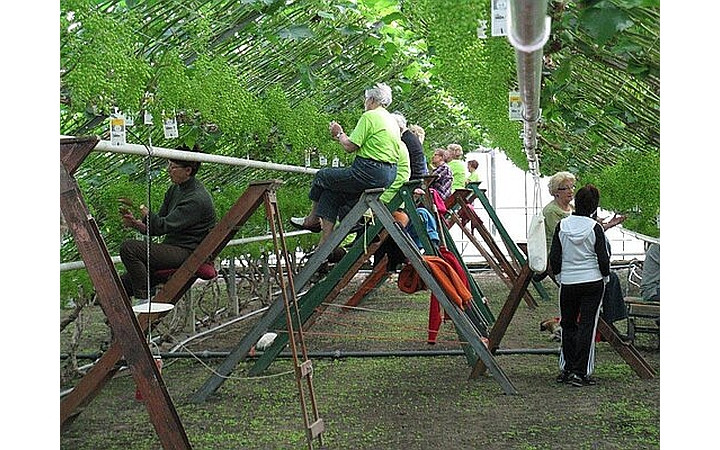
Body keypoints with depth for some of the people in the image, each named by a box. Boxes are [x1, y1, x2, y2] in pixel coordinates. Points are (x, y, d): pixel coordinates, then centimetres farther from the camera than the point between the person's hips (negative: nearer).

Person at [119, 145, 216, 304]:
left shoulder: (197, 199, -18)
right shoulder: (175, 189, 11)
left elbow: (164, 226, -22)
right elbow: (154, 227, 14)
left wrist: (142, 209, -15)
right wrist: (136, 224, -4)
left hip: (188, 254, -10)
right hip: (172, 250, 10)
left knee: (129, 248, -23)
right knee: (122, 283, 3)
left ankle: (143, 299, -19)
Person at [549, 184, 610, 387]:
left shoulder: (562, 226, -2)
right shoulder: (595, 227, -9)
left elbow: (554, 257, 1)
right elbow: (603, 258, -7)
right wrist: (605, 278, 10)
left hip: (568, 283, 2)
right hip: (592, 282, -2)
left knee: (568, 324, 15)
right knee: (587, 325, 1)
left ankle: (566, 370, 18)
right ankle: (580, 373, 1)